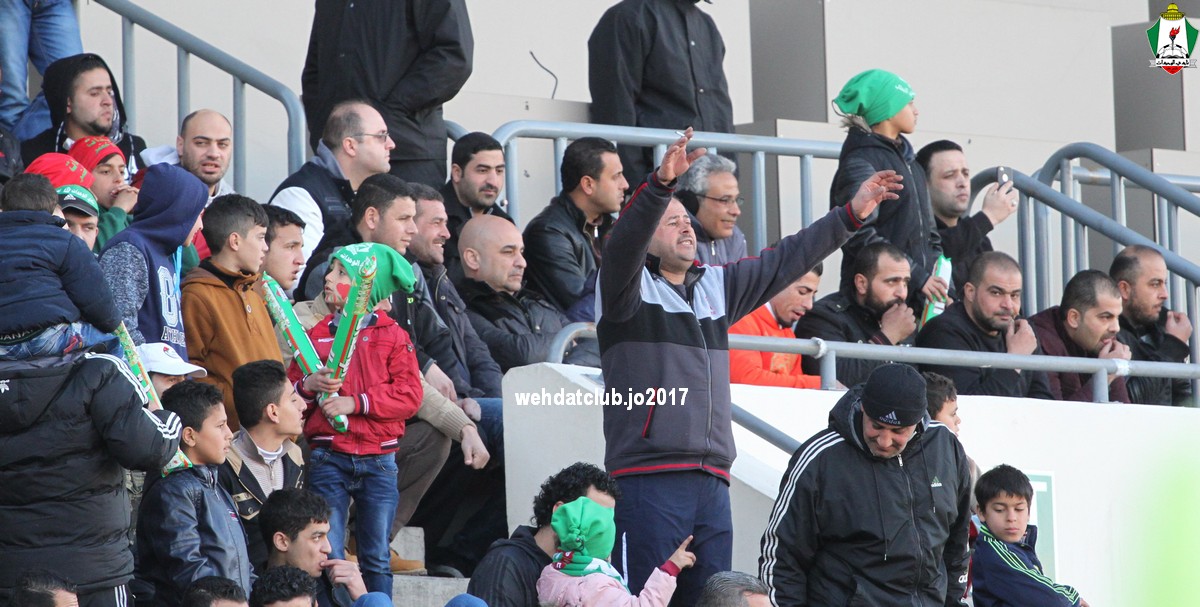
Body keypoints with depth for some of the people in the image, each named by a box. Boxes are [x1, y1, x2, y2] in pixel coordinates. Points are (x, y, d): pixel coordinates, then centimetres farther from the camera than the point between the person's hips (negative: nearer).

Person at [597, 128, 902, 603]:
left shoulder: (716, 286, 23)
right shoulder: (630, 286, 1)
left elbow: (783, 263, 25)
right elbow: (622, 246, -19)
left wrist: (850, 216, 20)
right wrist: (661, 184, -34)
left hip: (712, 483, 7)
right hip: (648, 480, -7)